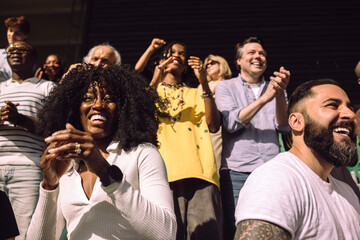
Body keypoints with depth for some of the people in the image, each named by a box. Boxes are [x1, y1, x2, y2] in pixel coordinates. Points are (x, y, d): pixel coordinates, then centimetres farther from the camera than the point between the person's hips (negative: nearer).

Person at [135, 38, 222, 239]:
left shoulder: (196, 94, 26)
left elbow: (214, 126, 8)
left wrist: (204, 84, 0)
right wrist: (155, 83, -6)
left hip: (200, 173, 1)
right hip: (165, 173, -1)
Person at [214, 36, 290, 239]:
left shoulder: (274, 88, 16)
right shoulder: (225, 87, 10)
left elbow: (284, 127, 3)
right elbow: (231, 123, -7)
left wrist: (280, 93, -13)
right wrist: (264, 98, -16)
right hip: (237, 172, -2)